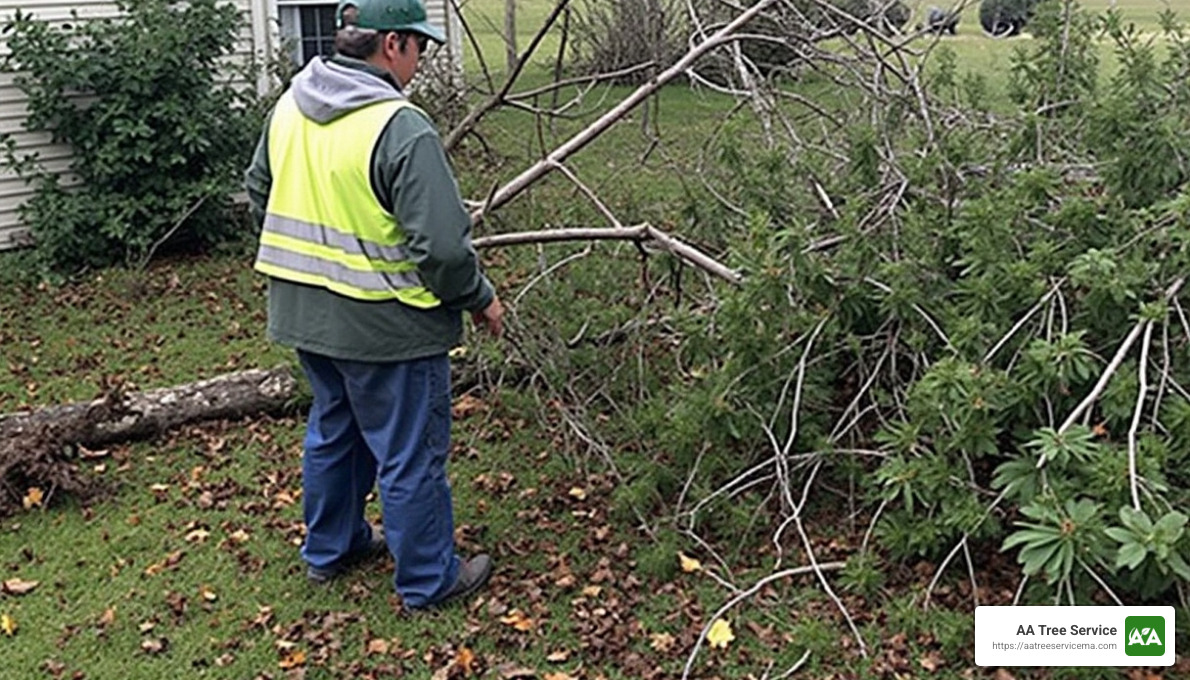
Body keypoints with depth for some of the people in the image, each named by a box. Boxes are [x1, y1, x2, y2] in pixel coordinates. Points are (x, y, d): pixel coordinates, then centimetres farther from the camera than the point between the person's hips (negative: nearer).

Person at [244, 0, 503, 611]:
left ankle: (329, 548, 43)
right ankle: (428, 579, 23)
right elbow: (442, 244, -25)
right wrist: (481, 299, -8)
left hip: (303, 310, 8)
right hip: (384, 323, -8)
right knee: (410, 455, 7)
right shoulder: (402, 128, -23)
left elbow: (258, 191, 17)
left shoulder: (290, 106, 3)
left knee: (333, 430, 26)